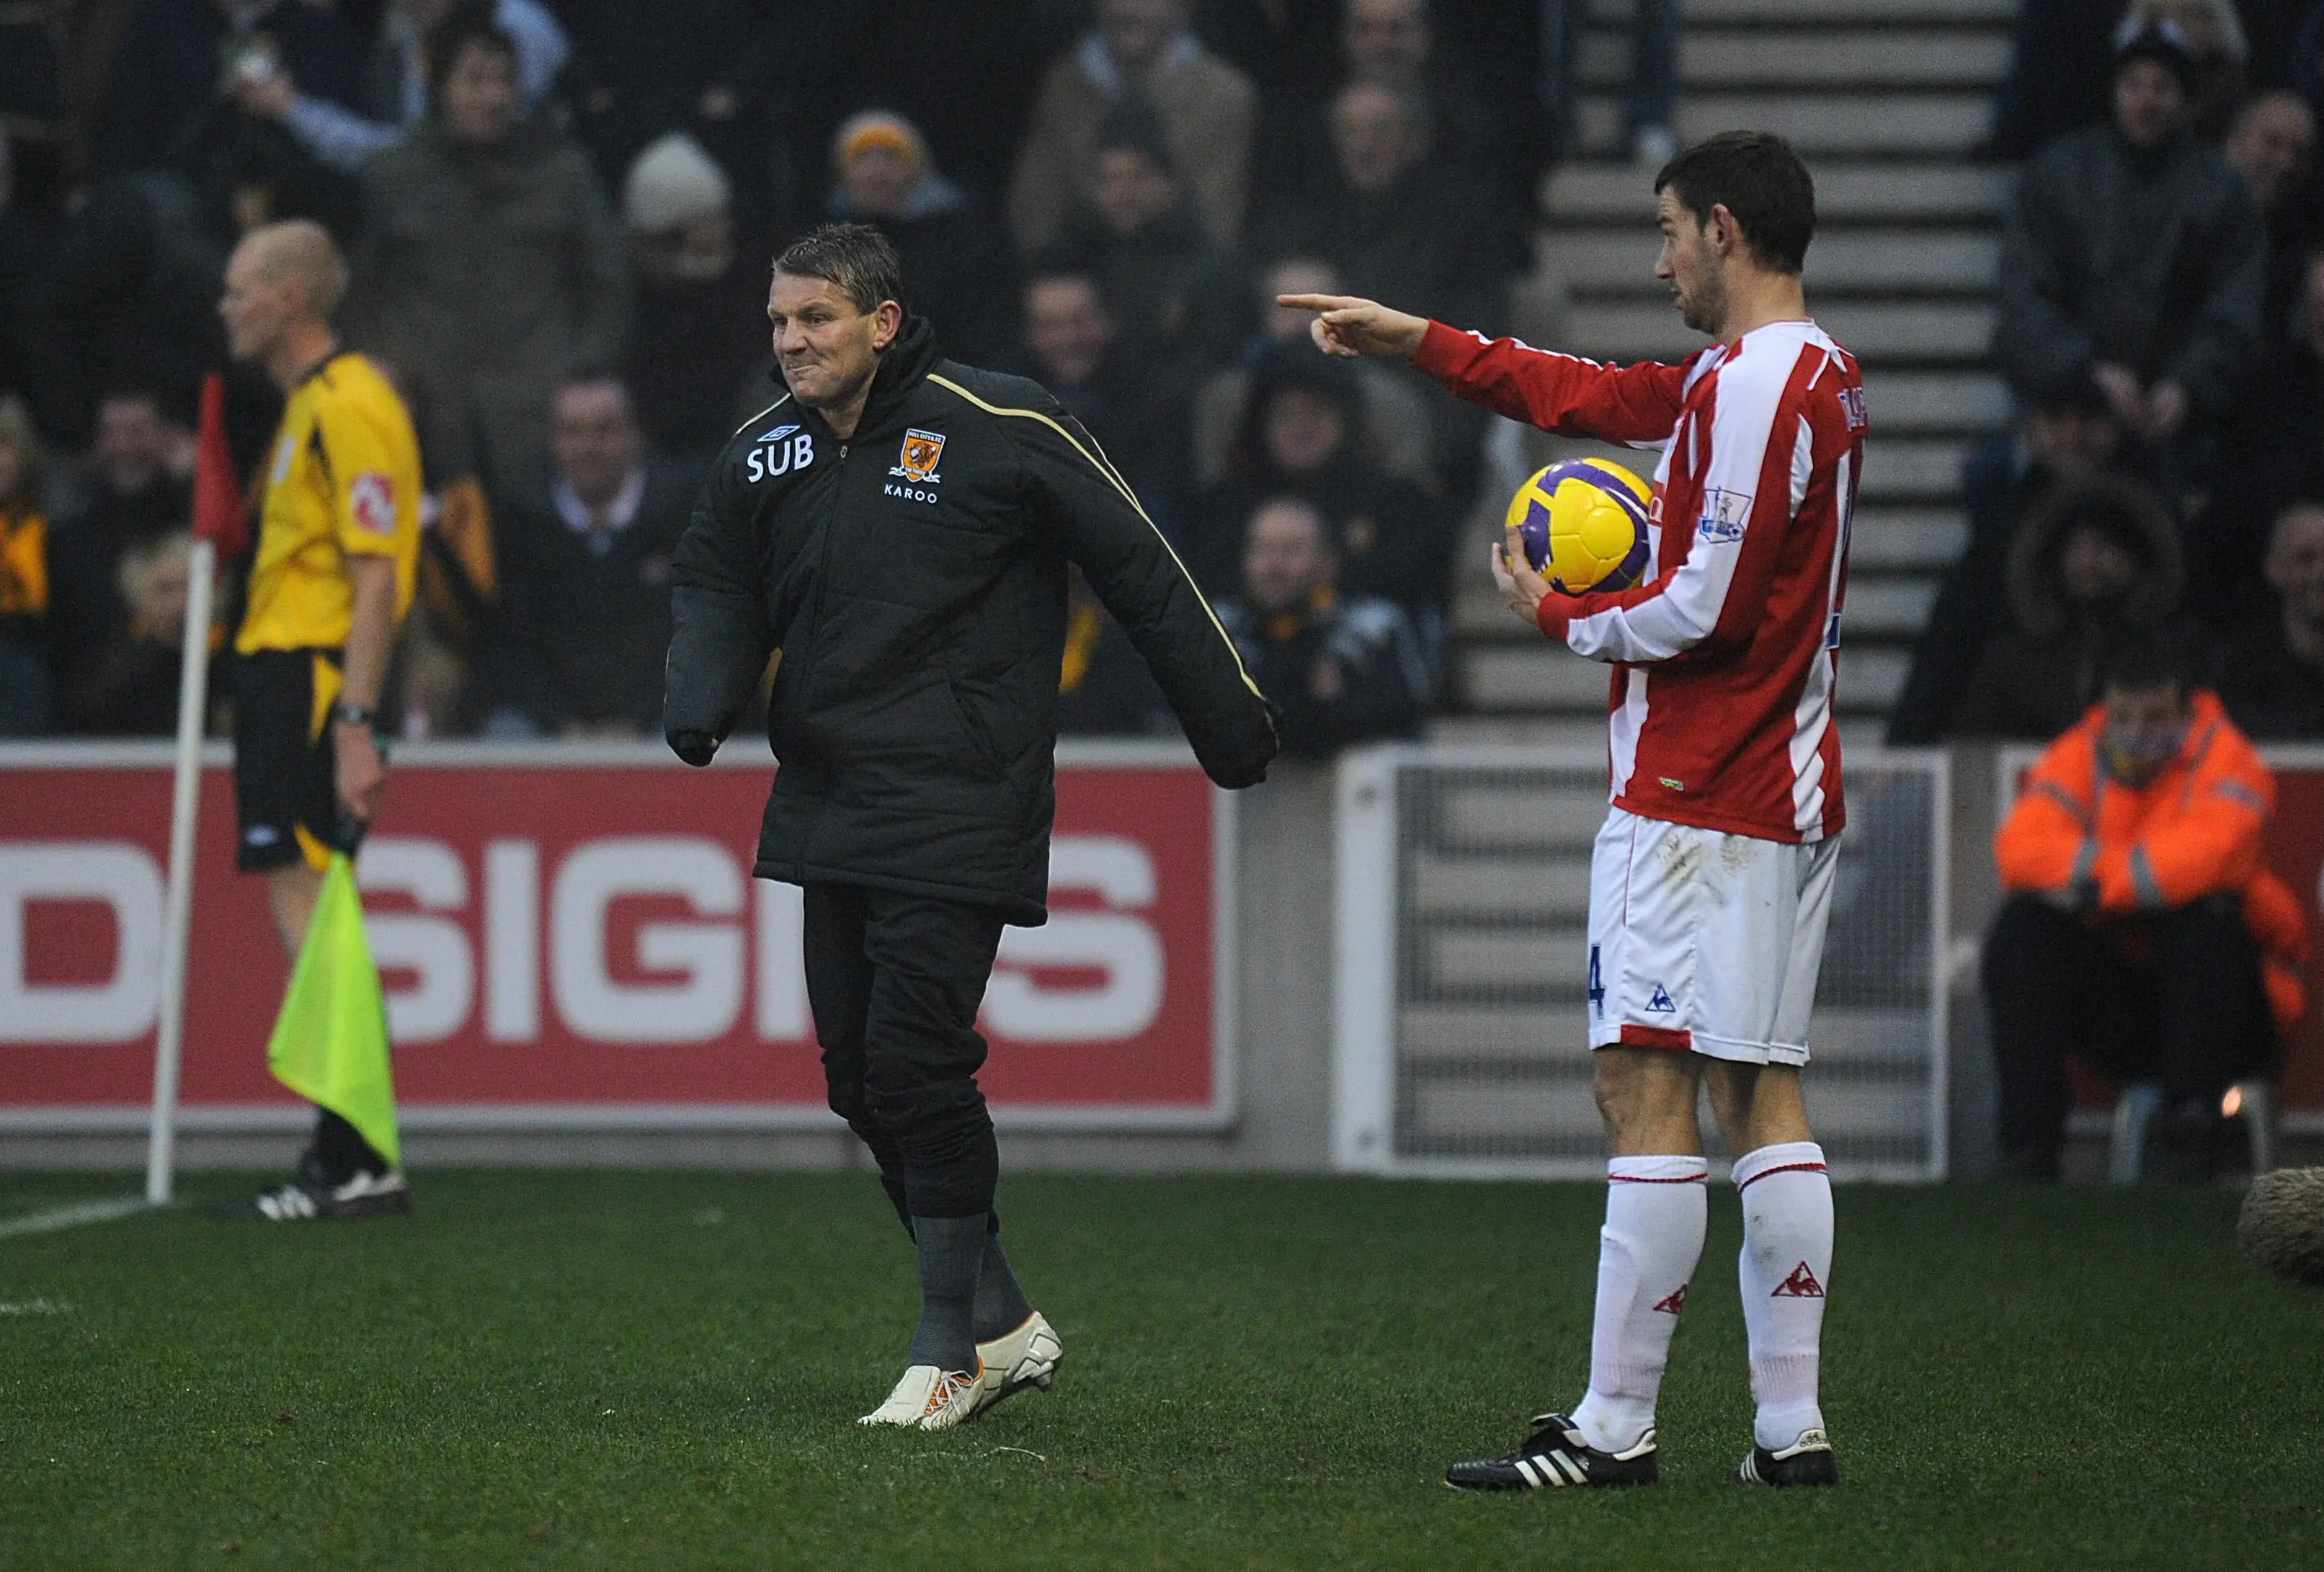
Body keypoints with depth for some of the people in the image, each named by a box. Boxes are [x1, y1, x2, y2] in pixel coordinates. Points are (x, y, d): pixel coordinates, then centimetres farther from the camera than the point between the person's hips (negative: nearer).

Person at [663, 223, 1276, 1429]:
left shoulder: (998, 430, -9)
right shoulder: (765, 456, 8)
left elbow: (1138, 568, -3)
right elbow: (716, 583, 21)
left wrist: (1230, 728, 0)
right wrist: (702, 699, -1)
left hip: (956, 813, -7)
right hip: (828, 810, 7)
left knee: (916, 1065, -14)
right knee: (860, 1076, 7)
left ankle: (951, 1349, -3)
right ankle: (1000, 1320, 21)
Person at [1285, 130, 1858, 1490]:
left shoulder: (1753, 383, -14)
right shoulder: (1818, 377, 16)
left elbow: (1706, 605, -19)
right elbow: (1595, 396, 26)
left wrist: (1563, 617, -2)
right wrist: (1417, 342, 28)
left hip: (1693, 801, -10)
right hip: (1794, 794, 10)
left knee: (1647, 1089, -8)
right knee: (1765, 1093, 8)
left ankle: (1616, 1423, -8)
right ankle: (1792, 1422, 6)